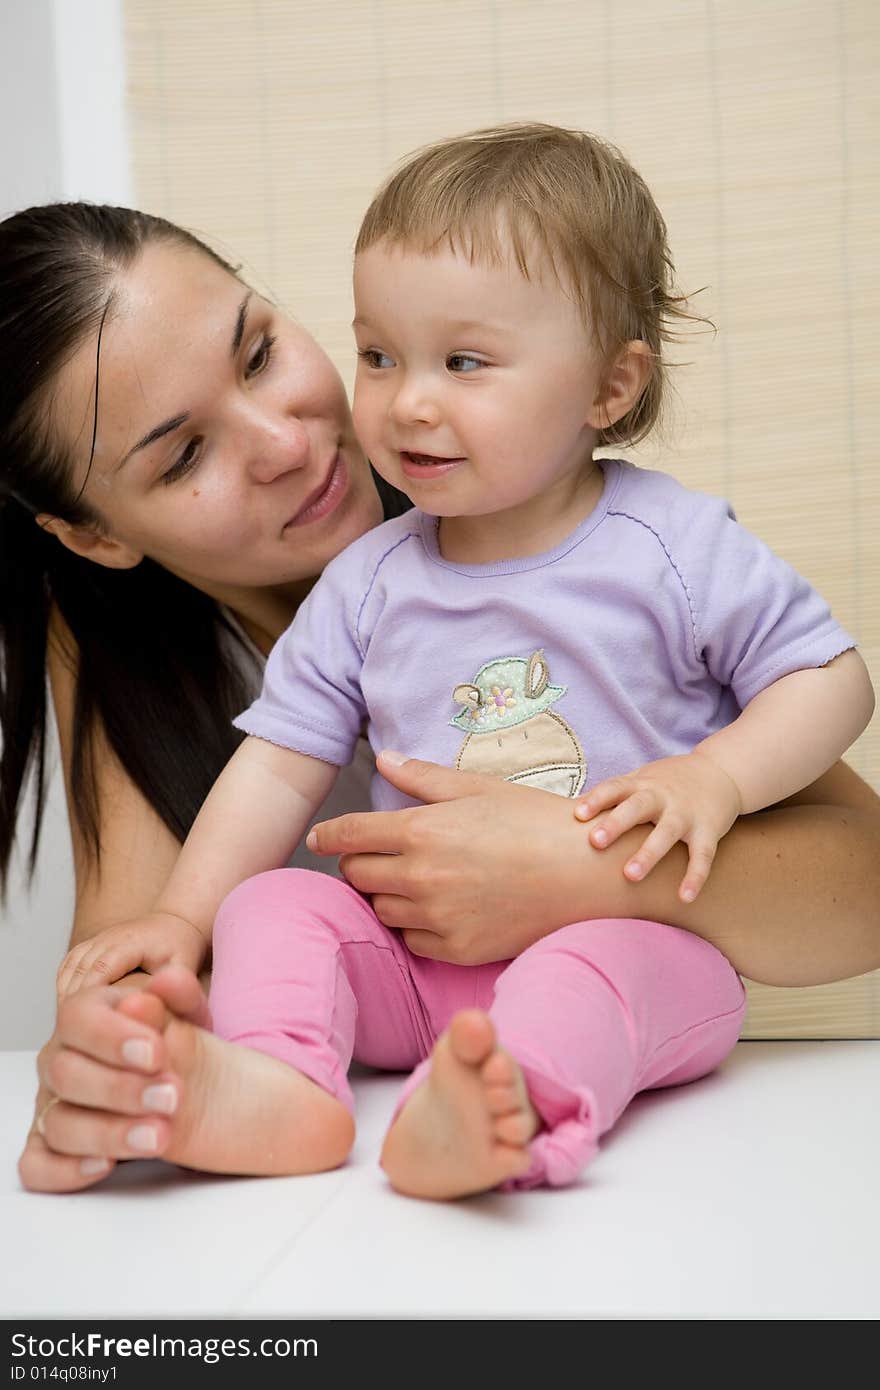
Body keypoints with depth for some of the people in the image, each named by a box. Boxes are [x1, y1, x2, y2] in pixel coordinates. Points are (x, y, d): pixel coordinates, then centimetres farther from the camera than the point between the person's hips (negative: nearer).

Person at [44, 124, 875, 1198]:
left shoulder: (675, 548, -4)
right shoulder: (367, 585, 5)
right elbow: (284, 761, 6)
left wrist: (716, 776, -18)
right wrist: (182, 919, -4)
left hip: (635, 933, -4)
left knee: (599, 970, -35)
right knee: (269, 905, -16)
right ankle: (280, 1085, -37)